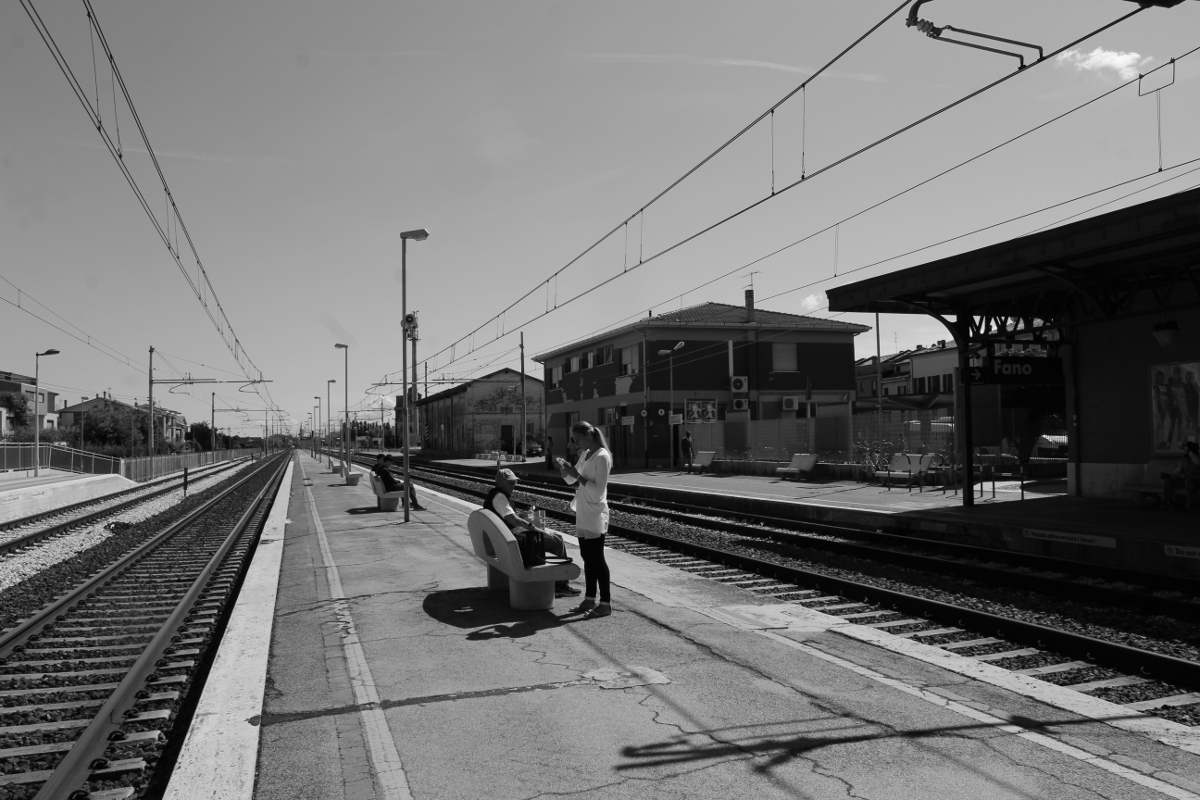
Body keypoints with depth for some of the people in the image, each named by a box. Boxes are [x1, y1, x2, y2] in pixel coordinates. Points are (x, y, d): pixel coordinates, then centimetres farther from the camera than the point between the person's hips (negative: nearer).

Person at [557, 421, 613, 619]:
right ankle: (589, 599, 22)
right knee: (587, 558, 13)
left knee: (597, 558, -4)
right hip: (583, 514, 8)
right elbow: (572, 480, 19)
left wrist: (577, 475, -22)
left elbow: (599, 490, -21)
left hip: (595, 515, -8)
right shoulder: (584, 454, 10)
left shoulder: (602, 457, -16)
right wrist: (565, 470, -1)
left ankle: (605, 603, 3)